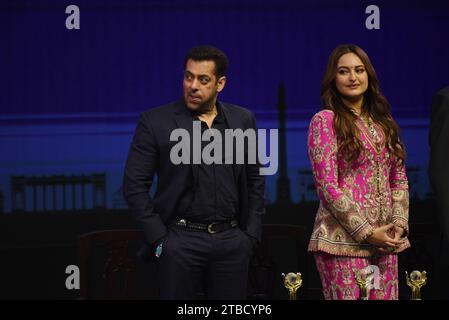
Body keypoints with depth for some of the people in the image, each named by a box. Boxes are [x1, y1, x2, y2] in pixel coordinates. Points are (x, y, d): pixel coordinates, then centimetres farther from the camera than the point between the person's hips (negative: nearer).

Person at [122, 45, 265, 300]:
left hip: (232, 241, 3)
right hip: (181, 241, -3)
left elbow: (255, 180, 13)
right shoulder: (155, 122, -2)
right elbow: (135, 185, -3)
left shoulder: (243, 121, 8)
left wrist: (251, 234, 6)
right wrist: (159, 239, -7)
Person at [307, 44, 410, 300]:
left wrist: (399, 223, -1)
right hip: (343, 239, -5)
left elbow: (399, 180, 15)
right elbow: (327, 185, -9)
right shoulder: (325, 121, -3)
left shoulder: (383, 121, 15)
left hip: (385, 240, 5)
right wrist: (367, 232, -12)